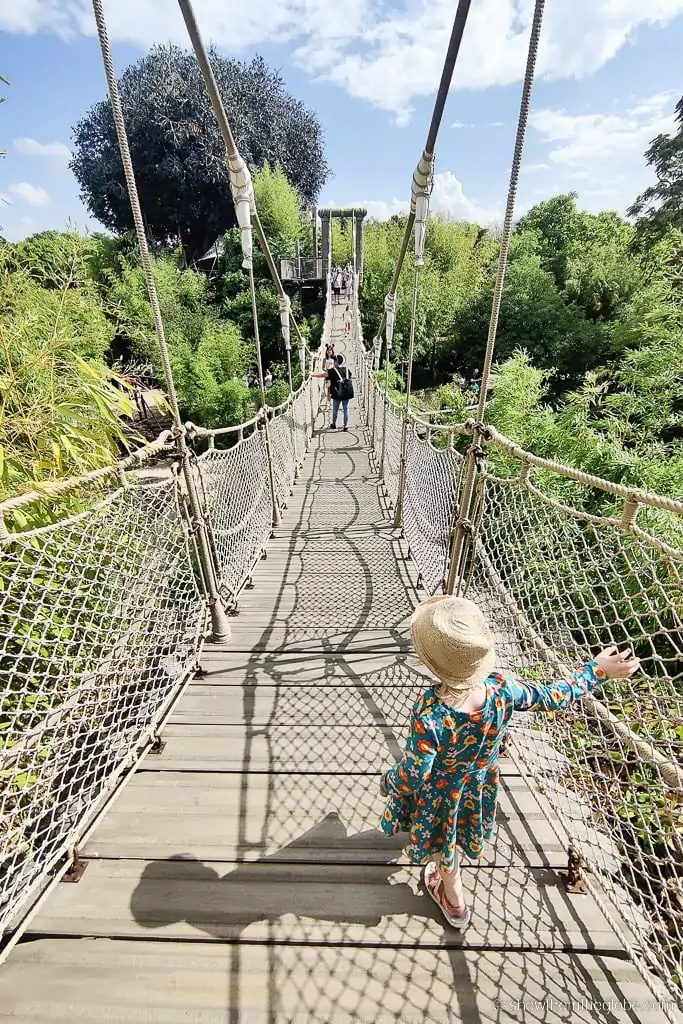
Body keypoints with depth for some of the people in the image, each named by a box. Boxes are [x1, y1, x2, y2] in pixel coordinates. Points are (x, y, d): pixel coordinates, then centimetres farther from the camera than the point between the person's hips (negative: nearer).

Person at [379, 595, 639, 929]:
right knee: (455, 831, 39)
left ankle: (454, 903, 61)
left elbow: (414, 774, -28)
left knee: (443, 844, 31)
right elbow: (551, 698, -16)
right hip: (480, 784, 4)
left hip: (442, 794, -4)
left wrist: (388, 782, -6)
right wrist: (597, 670, -3)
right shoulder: (501, 688, -34)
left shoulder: (428, 714, -45)